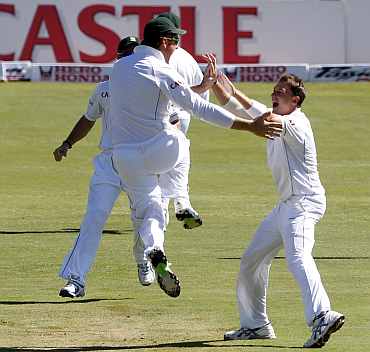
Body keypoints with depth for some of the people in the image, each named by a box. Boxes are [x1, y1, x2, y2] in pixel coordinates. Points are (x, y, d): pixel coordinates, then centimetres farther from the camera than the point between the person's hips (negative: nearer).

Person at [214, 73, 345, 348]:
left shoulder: (296, 123, -13)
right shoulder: (276, 121, 14)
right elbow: (234, 109, 16)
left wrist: (236, 93, -28)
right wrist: (214, 82, 3)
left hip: (304, 203, -10)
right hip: (286, 206, 10)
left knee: (297, 255, -31)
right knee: (252, 259, 16)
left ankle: (322, 316, -49)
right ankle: (256, 325, 26)